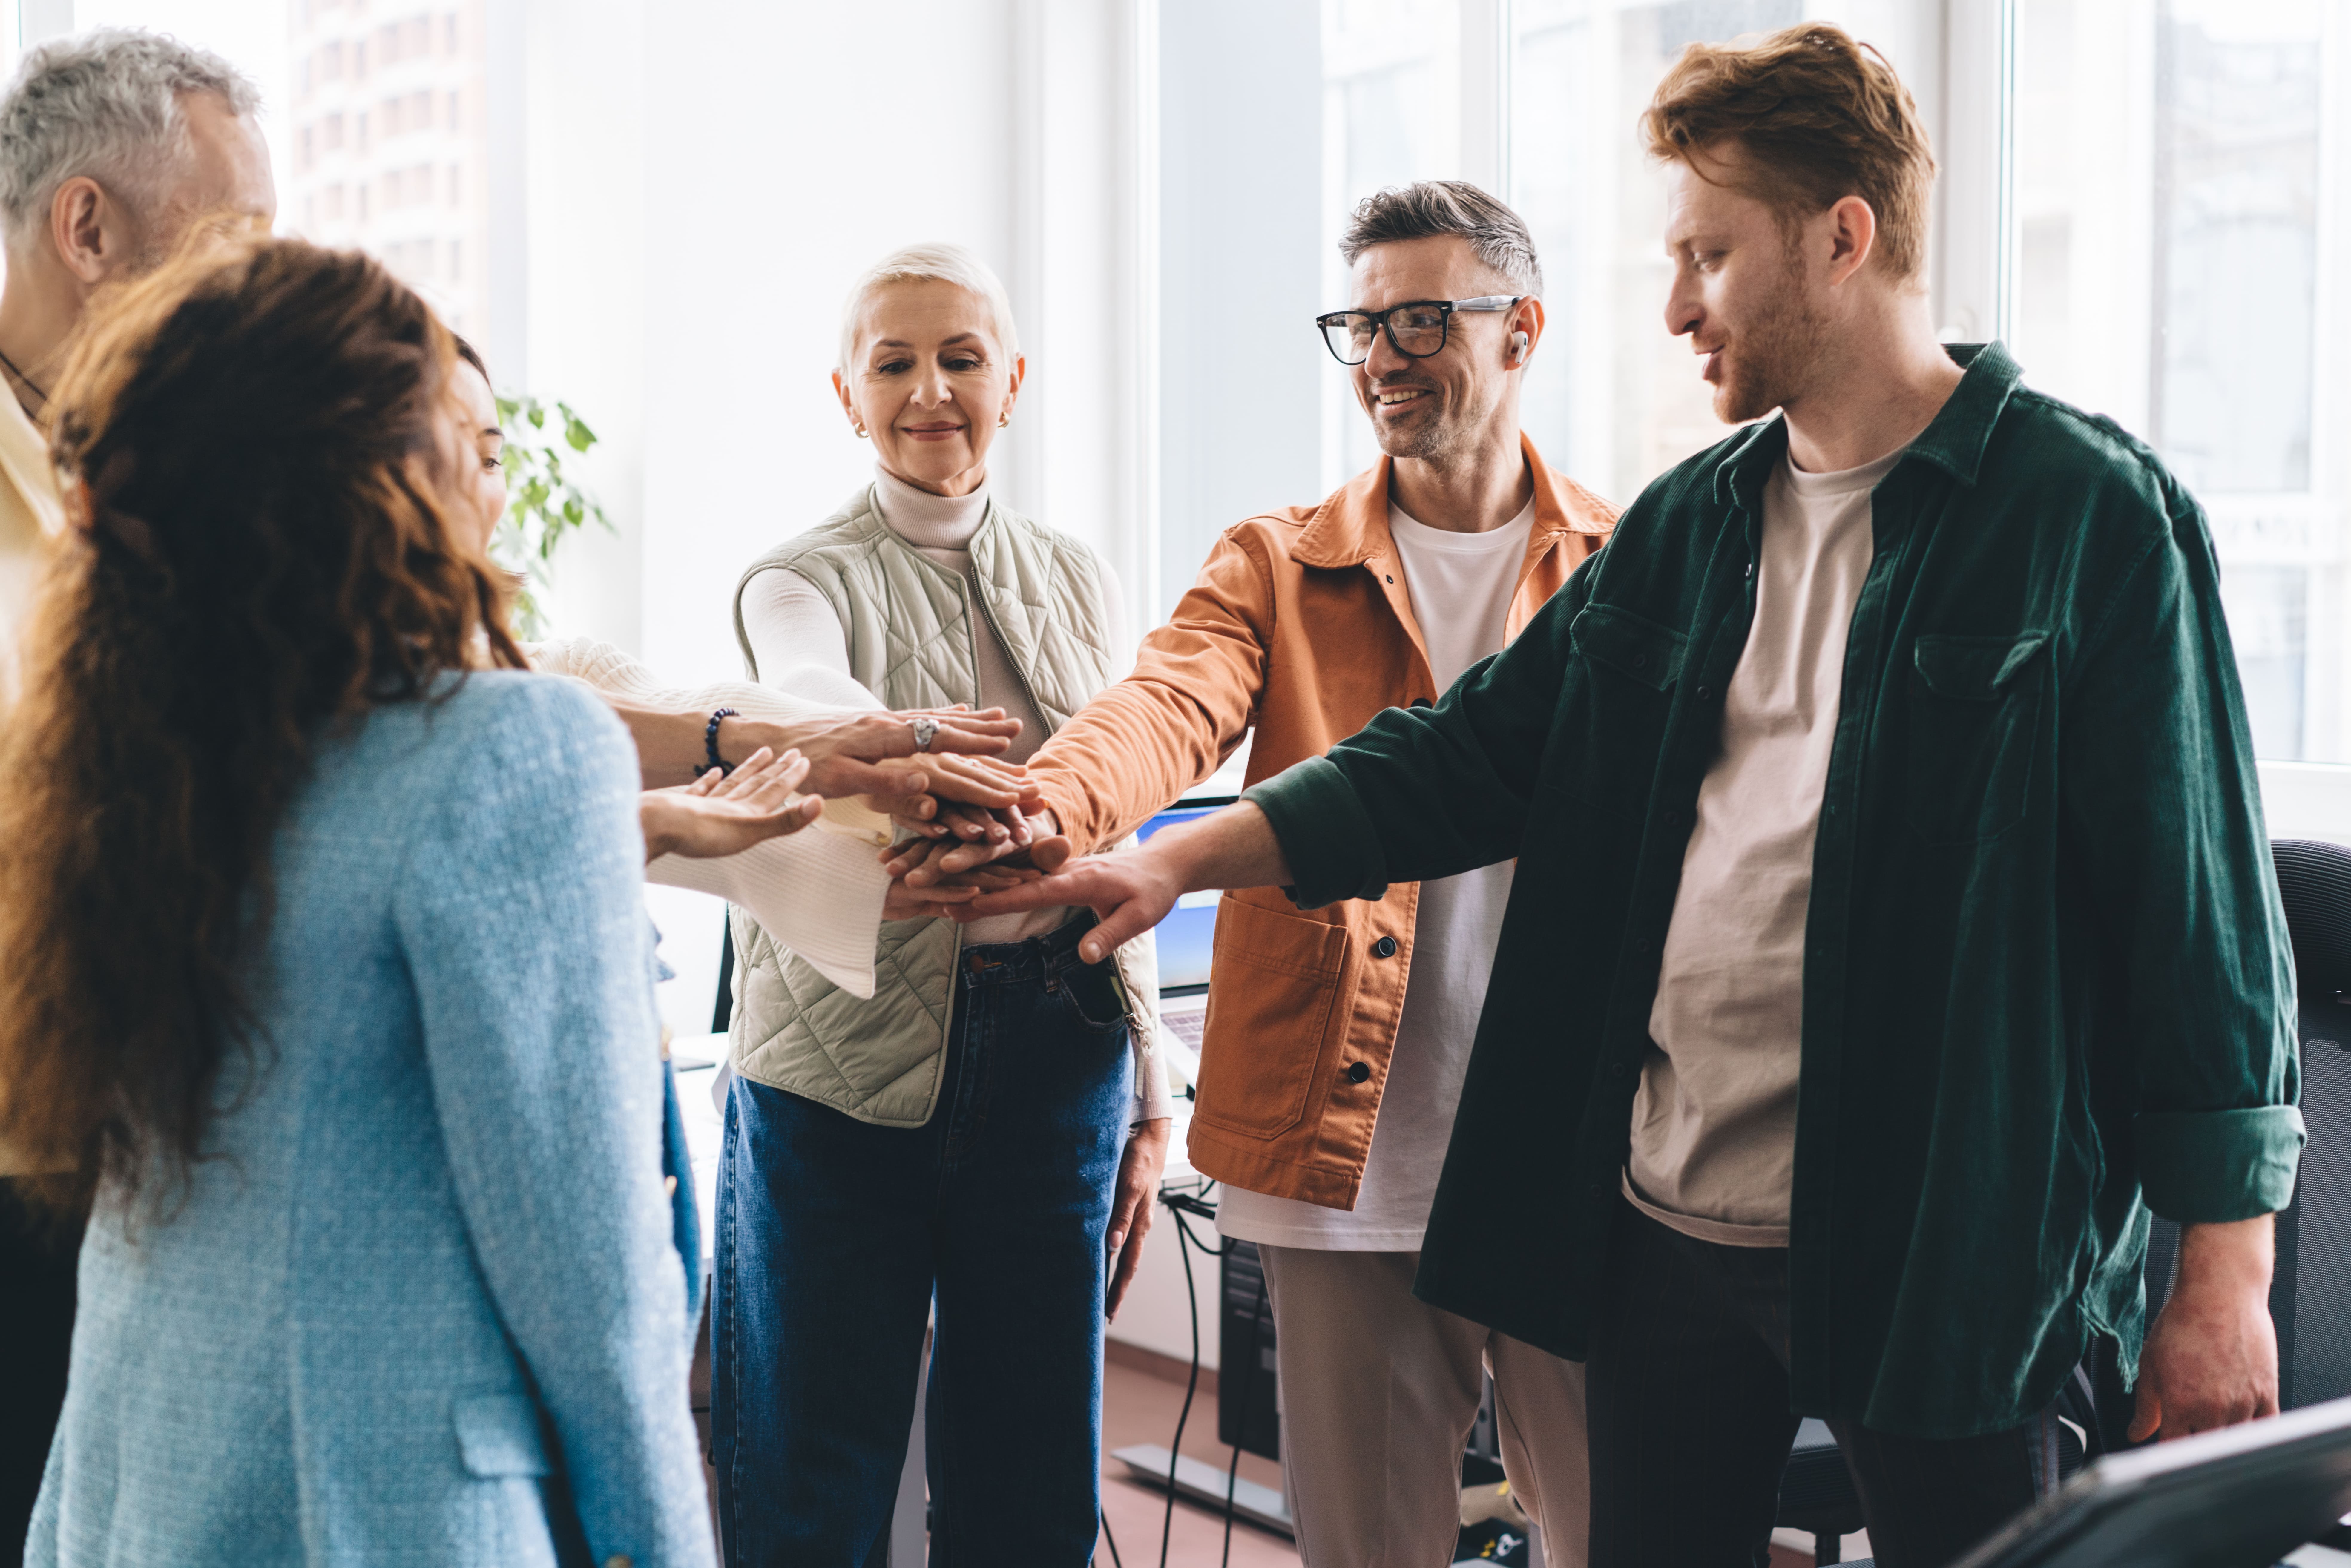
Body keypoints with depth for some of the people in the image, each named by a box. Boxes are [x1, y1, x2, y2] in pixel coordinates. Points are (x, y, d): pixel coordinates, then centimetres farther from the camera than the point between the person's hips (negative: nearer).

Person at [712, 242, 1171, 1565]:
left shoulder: (1075, 582, 12)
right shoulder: (802, 582, 0)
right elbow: (811, 699, -25)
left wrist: (1149, 1093, 10)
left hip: (1055, 1051, 3)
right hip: (847, 1056, -3)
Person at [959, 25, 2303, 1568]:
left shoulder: (2095, 515, -7)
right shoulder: (1686, 527, 12)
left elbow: (2200, 902, -8)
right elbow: (1473, 753, 14)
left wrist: (2229, 1266, -10)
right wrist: (1181, 858, 5)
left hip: (1942, 1247, -6)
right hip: (1665, 1224, 6)